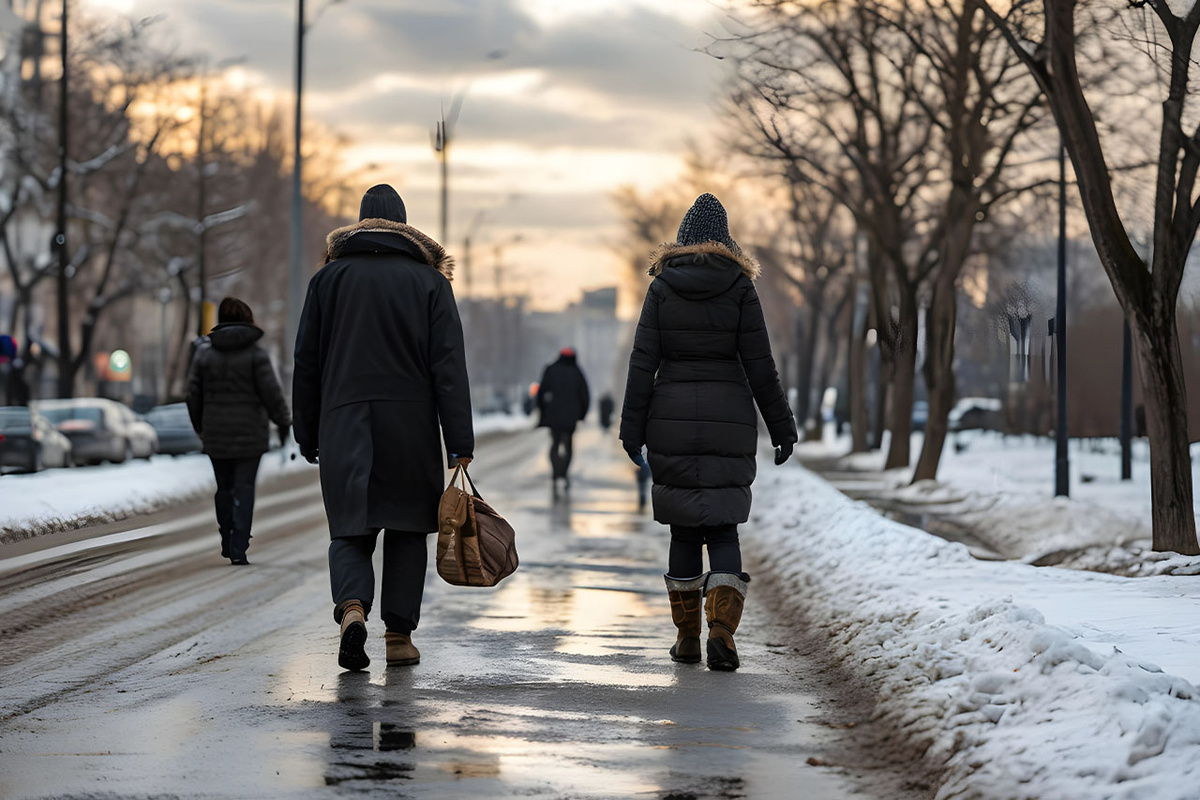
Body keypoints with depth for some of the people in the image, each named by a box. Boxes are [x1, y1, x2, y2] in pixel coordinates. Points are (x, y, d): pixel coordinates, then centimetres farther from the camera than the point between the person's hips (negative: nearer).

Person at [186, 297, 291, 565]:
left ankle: (227, 543, 23)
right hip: (250, 433, -3)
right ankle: (238, 548, -8)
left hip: (216, 434, 3)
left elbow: (194, 394, 5)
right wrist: (283, 422, 4)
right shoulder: (255, 353, -7)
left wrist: (200, 427, 18)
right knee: (244, 488, -1)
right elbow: (271, 392, -9)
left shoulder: (204, 352, 2)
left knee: (224, 488, 16)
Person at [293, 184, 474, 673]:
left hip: (344, 424, 0)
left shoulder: (329, 277, 6)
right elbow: (449, 365, -3)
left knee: (349, 529, 3)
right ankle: (399, 637, 8)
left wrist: (308, 435, 13)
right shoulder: (429, 279, 3)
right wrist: (460, 442, -4)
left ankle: (352, 608, -23)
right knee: (406, 530, 10)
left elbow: (306, 363, 6)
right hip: (411, 425, 0)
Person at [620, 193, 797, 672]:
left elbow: (643, 361, -2)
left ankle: (687, 636, 12)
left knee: (683, 527, 10)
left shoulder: (662, 287, 1)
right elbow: (759, 364, -1)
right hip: (729, 414, -1)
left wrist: (633, 429, 0)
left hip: (671, 415, 1)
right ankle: (721, 628, -14)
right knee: (723, 526, 5)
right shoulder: (739, 288, -1)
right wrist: (781, 427, 5)